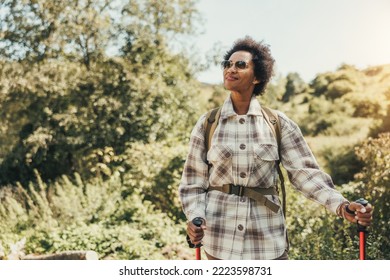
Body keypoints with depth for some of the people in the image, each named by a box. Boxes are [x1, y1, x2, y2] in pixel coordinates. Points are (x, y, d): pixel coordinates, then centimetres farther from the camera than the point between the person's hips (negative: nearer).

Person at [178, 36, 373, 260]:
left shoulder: (279, 123, 0)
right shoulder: (207, 124, 1)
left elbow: (305, 171, -4)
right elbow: (193, 181, 3)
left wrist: (342, 205, -18)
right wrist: (195, 218, -14)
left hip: (267, 236, 0)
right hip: (219, 237, 0)